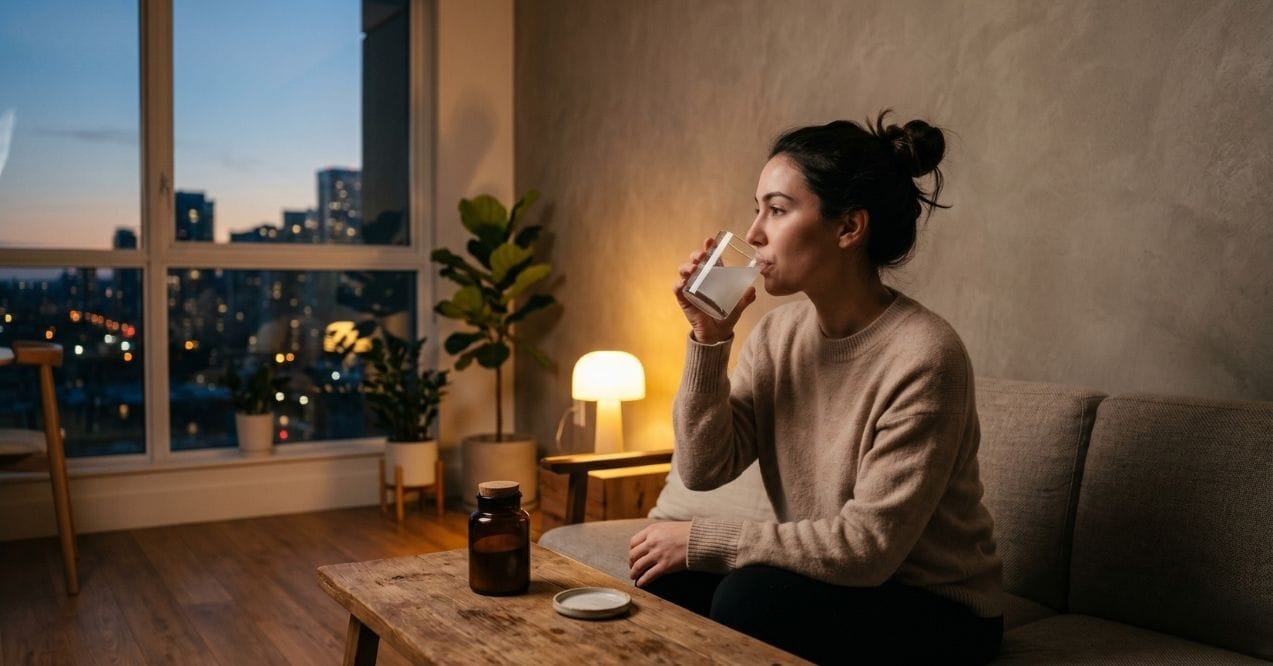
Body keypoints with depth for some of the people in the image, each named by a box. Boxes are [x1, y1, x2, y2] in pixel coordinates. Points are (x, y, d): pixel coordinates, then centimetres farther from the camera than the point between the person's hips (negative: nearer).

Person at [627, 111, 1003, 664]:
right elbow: (703, 469, -7)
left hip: (935, 610, -5)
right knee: (667, 581, -14)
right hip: (824, 579, 6)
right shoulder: (778, 332, -3)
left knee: (751, 596, -27)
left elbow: (868, 544, -25)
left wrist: (701, 540, -21)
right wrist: (708, 339, -18)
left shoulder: (923, 356, -24)